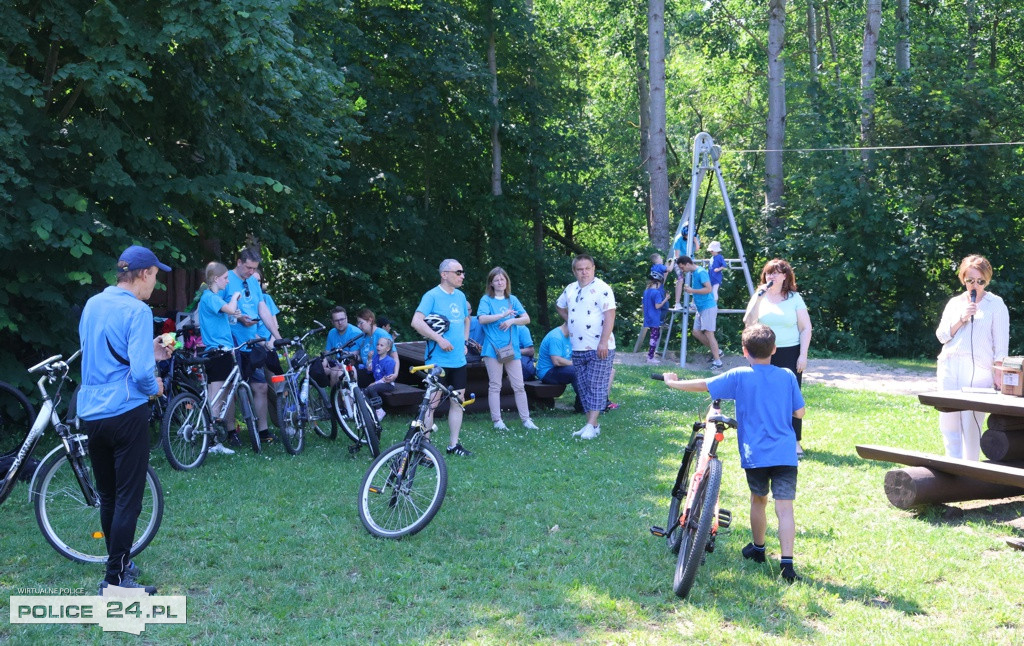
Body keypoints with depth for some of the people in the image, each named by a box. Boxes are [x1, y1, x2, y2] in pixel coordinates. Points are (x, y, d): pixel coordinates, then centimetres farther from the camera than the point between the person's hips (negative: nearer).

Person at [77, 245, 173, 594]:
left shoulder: (92, 305, 10)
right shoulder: (137, 311, -14)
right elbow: (141, 371, -22)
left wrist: (149, 352, 19)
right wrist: (154, 388, -1)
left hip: (90, 413, 8)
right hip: (125, 413, -8)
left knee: (108, 496, 18)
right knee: (128, 499, -1)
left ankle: (120, 563, 31)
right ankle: (115, 580, 1)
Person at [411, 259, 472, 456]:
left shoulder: (460, 296, 11)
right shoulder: (432, 296, -10)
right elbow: (416, 321, -20)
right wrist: (439, 339, -22)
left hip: (458, 360, 7)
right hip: (437, 360, -7)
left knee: (458, 401, 9)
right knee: (432, 402, -4)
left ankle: (454, 444, 17)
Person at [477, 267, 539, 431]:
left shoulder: (512, 300, 13)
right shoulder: (486, 300, 2)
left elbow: (527, 319, 7)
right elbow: (482, 319, -14)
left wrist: (512, 320, -10)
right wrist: (503, 315, -17)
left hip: (512, 348, 3)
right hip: (493, 348, -3)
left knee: (518, 386, 3)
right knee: (495, 386, 1)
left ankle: (526, 419, 8)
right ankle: (497, 420, 6)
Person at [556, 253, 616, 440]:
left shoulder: (601, 288, -11)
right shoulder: (570, 289, 11)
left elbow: (609, 316, -17)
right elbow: (560, 307, 30)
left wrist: (603, 342, -23)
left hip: (599, 348, -7)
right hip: (578, 348, 7)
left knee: (597, 386, -5)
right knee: (583, 387, 10)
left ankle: (591, 425, -6)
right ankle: (592, 424, 17)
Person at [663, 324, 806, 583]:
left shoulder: (739, 376, -3)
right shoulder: (787, 376, 3)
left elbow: (703, 385, 3)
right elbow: (799, 413, 7)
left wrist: (673, 383, 18)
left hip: (755, 454, 0)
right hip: (786, 454, 1)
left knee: (758, 500, 21)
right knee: (785, 508, -1)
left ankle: (758, 549, 37)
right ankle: (787, 563, -10)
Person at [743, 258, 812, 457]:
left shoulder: (795, 298, 2)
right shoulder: (759, 297, 6)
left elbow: (806, 328, 1)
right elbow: (748, 323, -7)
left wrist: (803, 355, -7)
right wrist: (758, 298, -15)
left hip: (790, 354, -1)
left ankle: (795, 442, 7)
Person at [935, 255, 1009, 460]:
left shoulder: (996, 304, 5)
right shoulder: (954, 303, 16)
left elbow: (1001, 344, 2)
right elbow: (942, 335, 9)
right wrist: (961, 320, -6)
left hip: (978, 369, -4)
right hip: (949, 366, 4)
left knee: (971, 424, -7)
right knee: (948, 420, 1)